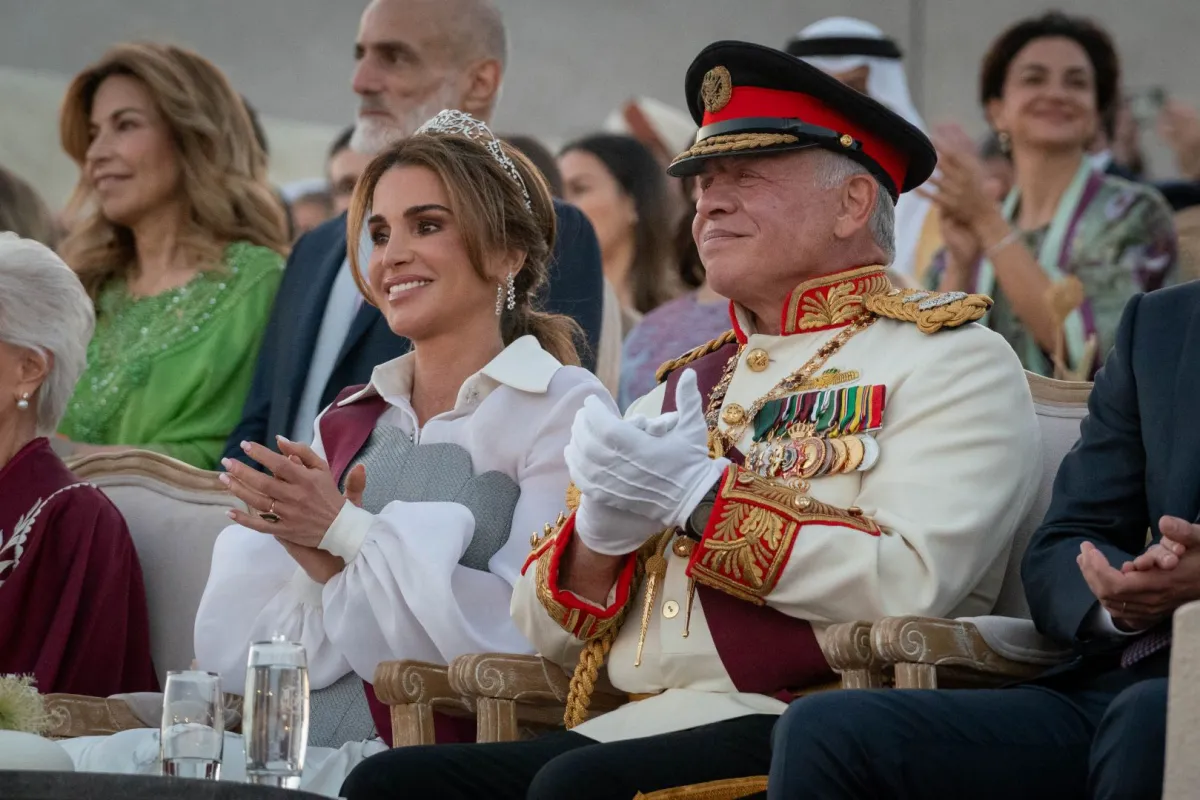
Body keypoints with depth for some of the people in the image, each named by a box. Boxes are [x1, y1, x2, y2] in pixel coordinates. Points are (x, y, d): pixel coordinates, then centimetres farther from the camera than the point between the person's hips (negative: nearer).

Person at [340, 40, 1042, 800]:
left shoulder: (949, 360, 3)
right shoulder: (683, 390, 23)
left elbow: (907, 590, -14)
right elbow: (547, 630, 19)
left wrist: (703, 496, -14)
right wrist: (602, 534, -2)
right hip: (629, 732, 7)